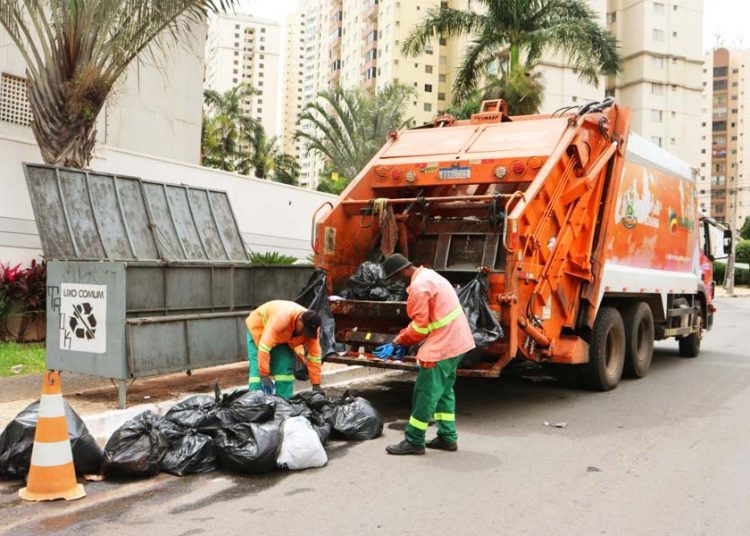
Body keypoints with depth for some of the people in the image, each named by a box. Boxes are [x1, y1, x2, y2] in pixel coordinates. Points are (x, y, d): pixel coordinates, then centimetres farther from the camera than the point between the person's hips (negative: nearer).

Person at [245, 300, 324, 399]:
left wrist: (316, 384, -19)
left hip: (282, 336, 5)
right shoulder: (282, 317, -43)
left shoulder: (311, 326, -24)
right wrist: (264, 374, -41)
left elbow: (314, 355, -19)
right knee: (258, 368, -17)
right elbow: (264, 346, -43)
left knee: (285, 368, -8)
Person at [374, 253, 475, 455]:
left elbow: (420, 326, -18)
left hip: (442, 346, -10)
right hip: (455, 341, 10)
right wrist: (402, 341, 10)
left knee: (425, 394, -2)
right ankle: (448, 437, 24)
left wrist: (399, 342, -3)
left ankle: (414, 441, 5)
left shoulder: (419, 286, -18)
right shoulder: (428, 275, 14)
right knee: (444, 390, 18)